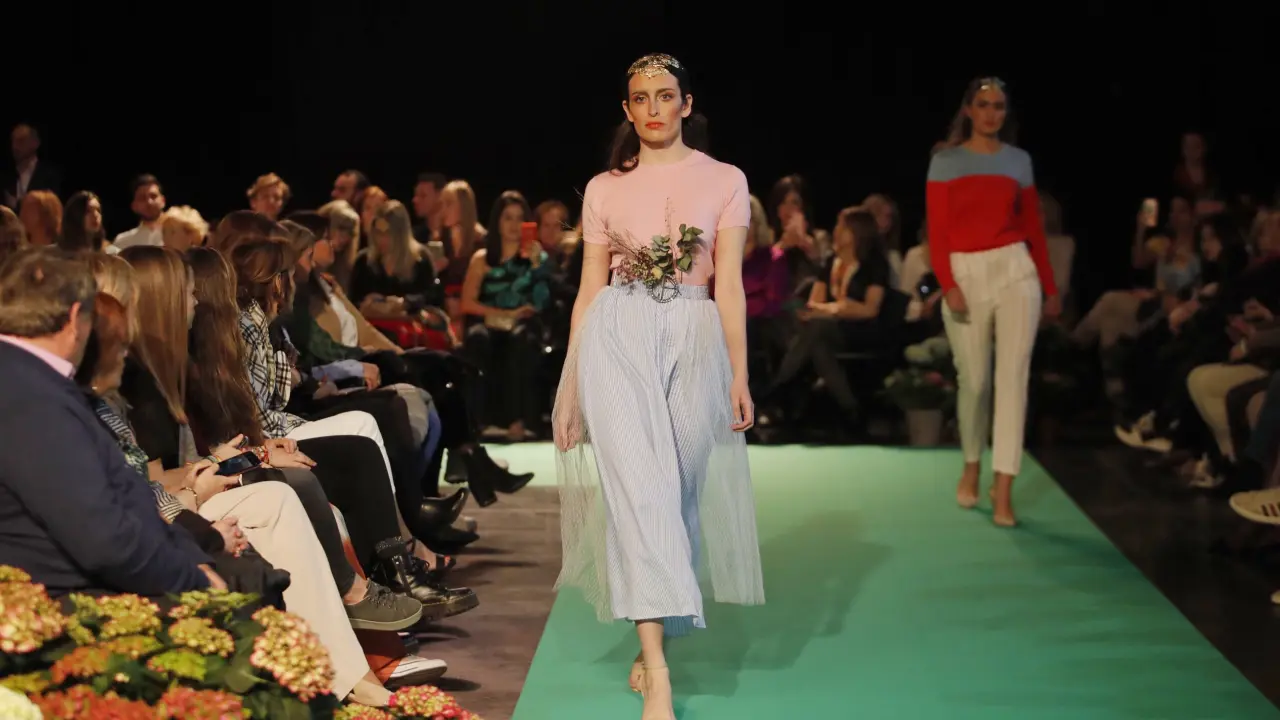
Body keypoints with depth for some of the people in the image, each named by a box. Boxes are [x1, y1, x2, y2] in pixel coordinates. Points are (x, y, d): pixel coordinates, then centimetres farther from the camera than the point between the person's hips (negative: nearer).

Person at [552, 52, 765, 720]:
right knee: (637, 485, -13)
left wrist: (740, 374, -5)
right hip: (617, 338, 0)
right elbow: (588, 290, 11)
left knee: (679, 487, 4)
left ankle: (650, 636, 22)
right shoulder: (603, 189, 11)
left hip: (693, 339, 1)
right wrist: (569, 384, 7)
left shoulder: (724, 180, 8)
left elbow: (730, 285, 3)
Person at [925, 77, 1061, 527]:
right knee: (973, 380, 4)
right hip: (966, 274, -1)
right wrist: (947, 285, -14)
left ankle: (1003, 488, -6)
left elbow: (1033, 228, 12)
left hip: (1015, 270, 1)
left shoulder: (1020, 161, 9)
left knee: (1013, 376, -7)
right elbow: (937, 232, -3)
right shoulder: (945, 161, 3)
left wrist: (1050, 288, 11)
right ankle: (972, 466, 30)